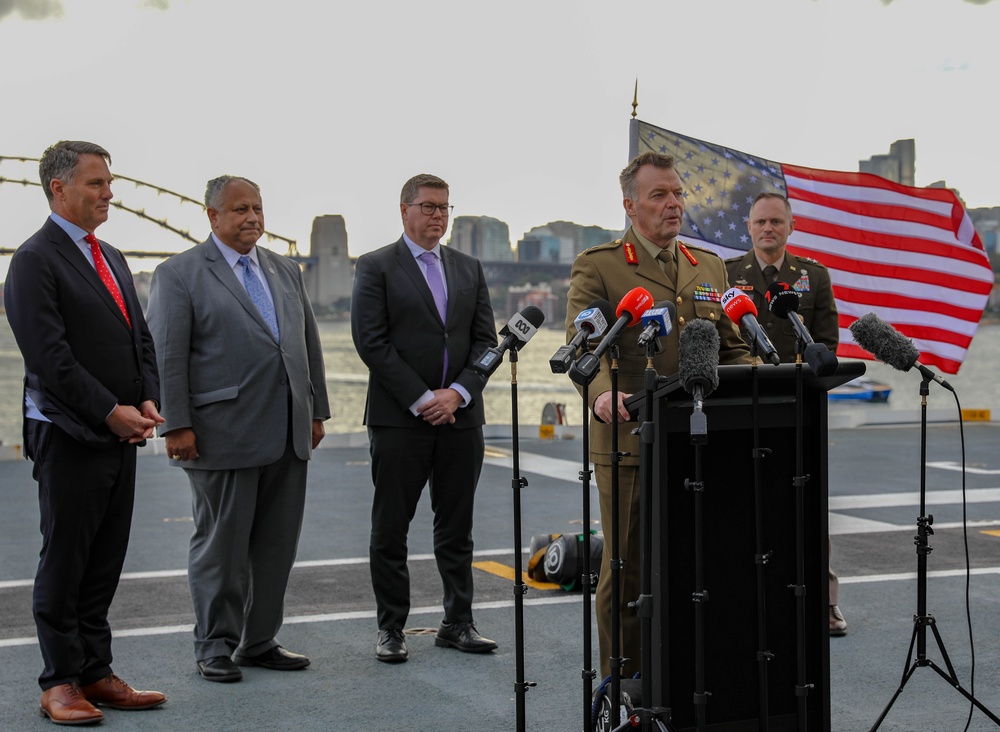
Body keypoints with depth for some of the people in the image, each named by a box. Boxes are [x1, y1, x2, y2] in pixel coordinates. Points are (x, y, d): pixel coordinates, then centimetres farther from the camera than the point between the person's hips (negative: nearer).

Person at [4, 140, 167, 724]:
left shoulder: (112, 258, 17)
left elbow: (141, 338, 17)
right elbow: (49, 355, -17)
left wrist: (148, 401, 1)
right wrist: (109, 412, -16)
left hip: (121, 434, 8)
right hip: (69, 436, -7)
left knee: (105, 564, 10)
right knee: (64, 562, 1)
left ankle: (97, 675, 17)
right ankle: (60, 683, 9)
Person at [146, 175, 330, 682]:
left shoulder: (285, 271, 16)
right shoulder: (179, 274, -3)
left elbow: (309, 342, 19)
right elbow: (166, 356, -8)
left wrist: (316, 411, 14)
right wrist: (176, 426, -14)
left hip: (288, 435, 6)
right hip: (224, 434, -6)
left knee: (277, 543, 9)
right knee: (221, 544, 2)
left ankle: (259, 642, 20)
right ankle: (215, 647, 14)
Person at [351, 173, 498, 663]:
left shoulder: (469, 269, 14)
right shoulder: (376, 267, 0)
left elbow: (486, 340, 9)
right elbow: (371, 342, -9)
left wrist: (458, 393, -7)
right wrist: (421, 400, -13)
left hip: (460, 417, 4)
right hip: (399, 419, -4)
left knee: (456, 528, 9)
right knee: (390, 529, 2)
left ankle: (458, 623, 17)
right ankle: (391, 628, 11)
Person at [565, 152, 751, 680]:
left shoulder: (710, 268, 17)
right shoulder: (597, 267, -1)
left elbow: (733, 348, 19)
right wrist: (602, 395, -33)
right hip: (630, 443, -4)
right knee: (627, 567, 2)